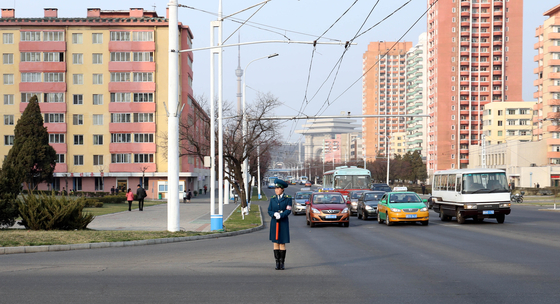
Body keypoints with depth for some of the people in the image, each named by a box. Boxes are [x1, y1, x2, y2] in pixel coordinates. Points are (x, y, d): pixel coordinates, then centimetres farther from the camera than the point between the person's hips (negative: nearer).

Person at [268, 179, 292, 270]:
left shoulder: (288, 199, -1)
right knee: (275, 243, 2)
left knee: (282, 243, 0)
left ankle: (282, 263, 6)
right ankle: (277, 263, 7)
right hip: (274, 223, 3)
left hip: (283, 223, -3)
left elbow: (288, 211, -9)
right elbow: (269, 211, 4)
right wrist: (274, 214, -17)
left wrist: (280, 216, -24)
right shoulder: (272, 199, 8)